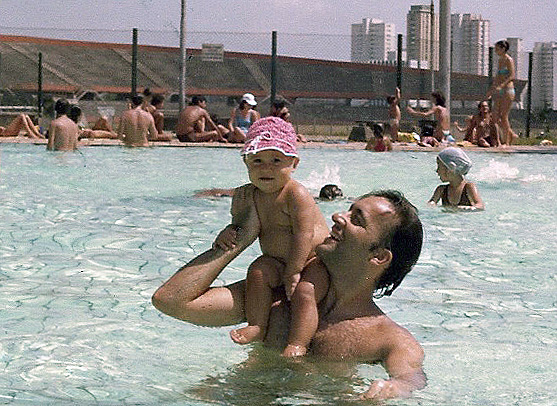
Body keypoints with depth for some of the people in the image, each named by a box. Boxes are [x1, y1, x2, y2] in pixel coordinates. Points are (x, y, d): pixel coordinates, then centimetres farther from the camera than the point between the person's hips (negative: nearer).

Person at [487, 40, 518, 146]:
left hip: (508, 90, -9)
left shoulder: (509, 60, -9)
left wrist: (500, 86, -26)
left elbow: (512, 77, -18)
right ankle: (511, 134, 16)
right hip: (500, 91, 9)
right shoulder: (500, 60, 16)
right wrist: (492, 89, 20)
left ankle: (506, 141, -2)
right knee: (496, 116, 4)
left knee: (504, 116, -8)